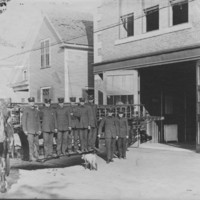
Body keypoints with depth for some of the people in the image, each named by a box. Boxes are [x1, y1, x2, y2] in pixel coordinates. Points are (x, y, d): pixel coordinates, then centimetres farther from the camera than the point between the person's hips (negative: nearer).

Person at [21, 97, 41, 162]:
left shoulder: (36, 111, 11)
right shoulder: (26, 110, -6)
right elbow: (23, 120, -7)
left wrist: (39, 129, 9)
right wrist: (25, 130, -12)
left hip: (36, 130, 6)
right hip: (29, 130, -5)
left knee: (36, 143, 6)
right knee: (31, 143, -10)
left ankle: (36, 156, 15)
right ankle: (31, 157, -6)